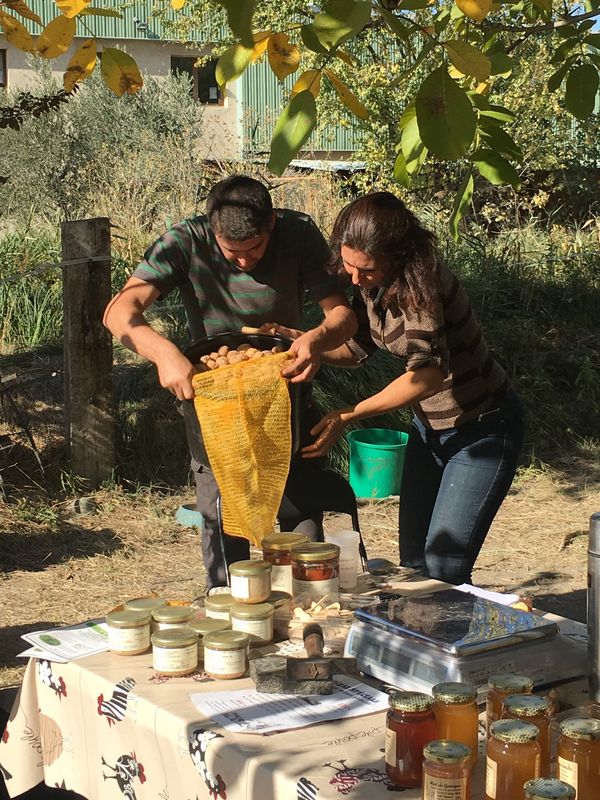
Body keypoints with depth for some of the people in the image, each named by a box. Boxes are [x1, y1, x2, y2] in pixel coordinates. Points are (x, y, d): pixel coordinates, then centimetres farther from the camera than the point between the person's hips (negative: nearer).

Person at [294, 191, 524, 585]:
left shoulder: (419, 281, -28)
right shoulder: (371, 284, -4)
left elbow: (429, 372, -39)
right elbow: (357, 349, 8)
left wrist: (348, 416, -40)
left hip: (484, 430, -8)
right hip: (430, 427, 8)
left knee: (443, 572, -10)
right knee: (413, 562, 12)